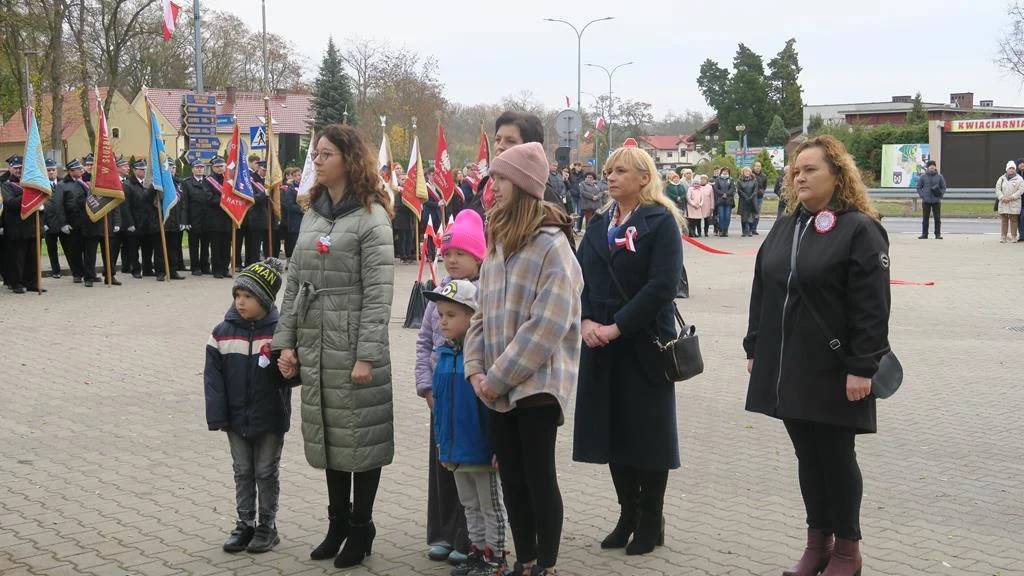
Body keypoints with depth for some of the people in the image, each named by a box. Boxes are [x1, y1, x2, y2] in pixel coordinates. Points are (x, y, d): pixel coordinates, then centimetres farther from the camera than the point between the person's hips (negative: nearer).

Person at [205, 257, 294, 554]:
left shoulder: (279, 332, -11)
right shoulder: (223, 332, -4)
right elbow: (213, 377, -3)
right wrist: (217, 416, -7)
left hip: (269, 419, -3)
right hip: (236, 419, 3)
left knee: (267, 472, 10)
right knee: (242, 472, 14)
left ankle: (267, 526, 22)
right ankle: (245, 524, 25)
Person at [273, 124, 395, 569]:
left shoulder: (371, 217, -8)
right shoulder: (312, 214, 13)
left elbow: (379, 293, -13)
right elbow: (294, 282, 13)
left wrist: (367, 355, -18)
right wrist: (286, 341, 7)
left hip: (353, 346, -7)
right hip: (314, 345, 7)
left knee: (359, 434, 2)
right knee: (327, 434, 12)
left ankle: (361, 527, 15)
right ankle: (338, 521, 25)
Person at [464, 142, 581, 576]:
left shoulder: (551, 245, -13)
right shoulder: (496, 243, 11)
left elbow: (548, 325, -19)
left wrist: (498, 377, -16)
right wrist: (476, 370, 0)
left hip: (537, 383, -7)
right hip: (498, 387, 7)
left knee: (539, 476, 0)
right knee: (511, 476, 13)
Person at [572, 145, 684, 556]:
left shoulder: (661, 222, -6)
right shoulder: (599, 225, 13)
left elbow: (662, 285, -16)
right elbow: (580, 277, 8)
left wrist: (617, 326, -19)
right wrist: (587, 321, -9)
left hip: (644, 343, -6)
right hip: (600, 341, 6)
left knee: (647, 430, 3)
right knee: (612, 427, 10)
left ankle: (651, 521, 15)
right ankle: (627, 515, 23)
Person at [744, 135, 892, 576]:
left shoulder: (859, 229, -9)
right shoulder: (784, 228, 12)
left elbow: (872, 307, -14)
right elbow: (762, 292, 15)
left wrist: (862, 367, -18)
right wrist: (754, 348, 12)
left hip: (832, 370, -6)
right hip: (786, 367, 6)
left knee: (836, 456, 4)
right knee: (807, 455, 13)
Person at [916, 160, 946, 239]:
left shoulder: (939, 177, 4)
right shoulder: (923, 177, 2)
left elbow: (943, 188, 10)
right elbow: (919, 188, 7)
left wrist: (940, 193, -7)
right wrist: (922, 195, -6)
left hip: (936, 201, 0)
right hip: (926, 201, 0)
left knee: (937, 218, 1)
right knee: (925, 218, 4)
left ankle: (938, 234, 7)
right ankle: (924, 234, 10)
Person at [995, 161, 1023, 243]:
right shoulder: (1001, 178, 12)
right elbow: (998, 189, 6)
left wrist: (1011, 197, -15)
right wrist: (1002, 197, -11)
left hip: (1014, 203, -2)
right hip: (1003, 203, 3)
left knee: (1013, 220, -2)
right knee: (1004, 219, 3)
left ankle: (1012, 236, 2)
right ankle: (1003, 236, 7)